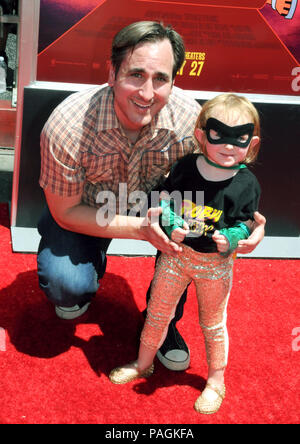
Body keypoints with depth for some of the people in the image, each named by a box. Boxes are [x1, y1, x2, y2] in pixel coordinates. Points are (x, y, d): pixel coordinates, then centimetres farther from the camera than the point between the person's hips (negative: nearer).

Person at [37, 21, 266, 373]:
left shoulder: (190, 119, -28)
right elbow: (65, 211, -23)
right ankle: (92, 267, 15)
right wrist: (141, 228, -35)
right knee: (66, 285, -25)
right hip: (82, 209, -2)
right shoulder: (66, 125, -34)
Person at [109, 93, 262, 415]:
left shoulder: (247, 184, -14)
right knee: (157, 313, 16)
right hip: (176, 254, 2)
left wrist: (229, 239, -27)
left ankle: (215, 381, 36)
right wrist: (171, 227, -20)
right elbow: (164, 201, -2)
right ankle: (143, 364, 40)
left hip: (216, 263, -2)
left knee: (212, 323, 15)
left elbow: (245, 224, -7)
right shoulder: (184, 168, -12)